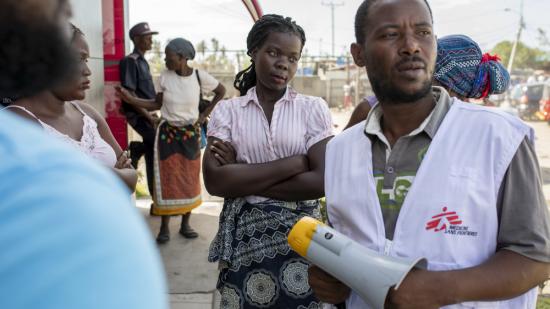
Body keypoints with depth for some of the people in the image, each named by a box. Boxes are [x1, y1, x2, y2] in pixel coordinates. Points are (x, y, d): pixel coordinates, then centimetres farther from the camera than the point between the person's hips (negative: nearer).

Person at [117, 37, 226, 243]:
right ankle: (164, 227, 10)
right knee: (167, 179, 0)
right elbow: (157, 104, -1)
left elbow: (221, 91, 4)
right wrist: (130, 99, -13)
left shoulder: (200, 77, -10)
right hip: (167, 133, 0)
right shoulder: (165, 77, -6)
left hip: (190, 134, 0)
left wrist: (205, 114, 1)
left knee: (190, 179, 6)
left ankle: (185, 224, 20)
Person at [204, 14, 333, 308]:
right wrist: (295, 162, -14)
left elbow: (322, 181, -12)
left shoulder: (313, 108, -1)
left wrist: (243, 177, -12)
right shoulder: (227, 111, 1)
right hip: (243, 240, 1)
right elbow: (215, 181, -12)